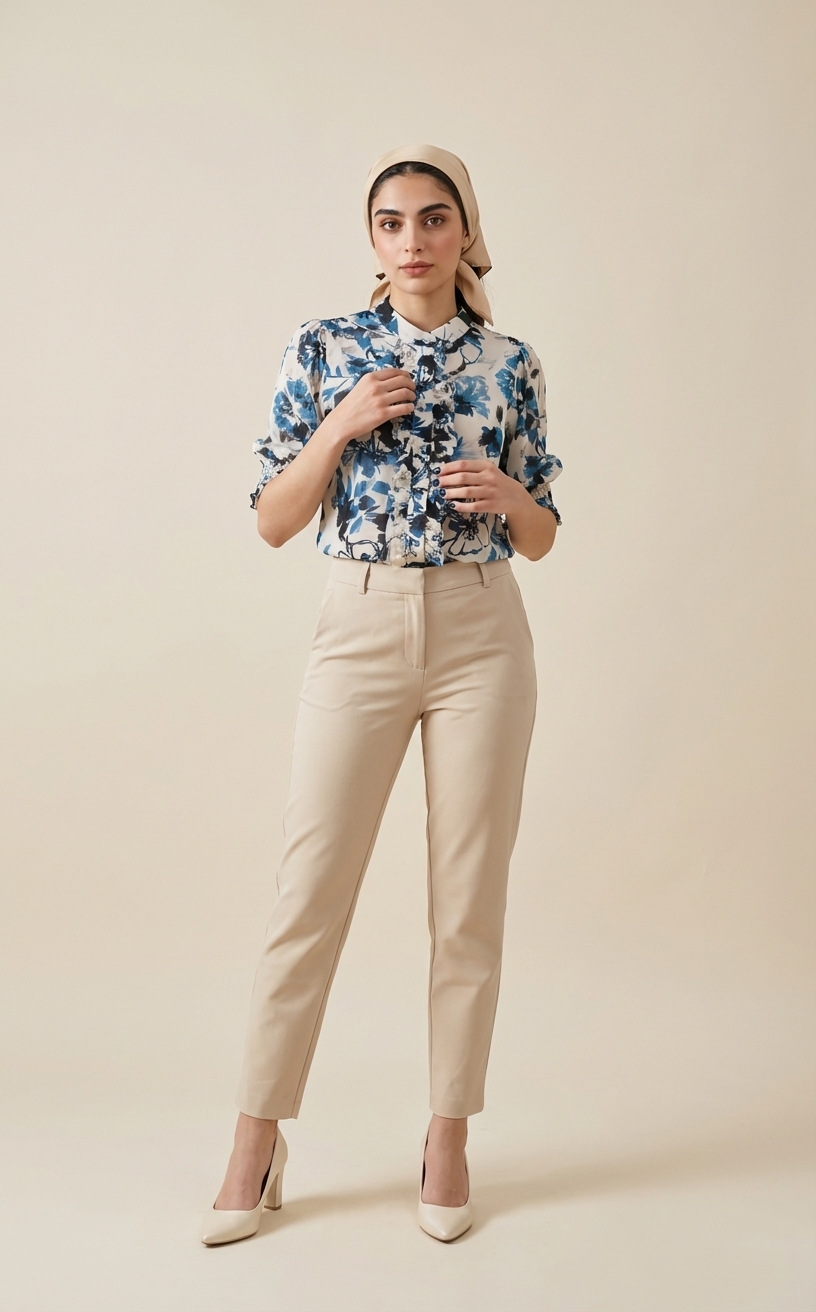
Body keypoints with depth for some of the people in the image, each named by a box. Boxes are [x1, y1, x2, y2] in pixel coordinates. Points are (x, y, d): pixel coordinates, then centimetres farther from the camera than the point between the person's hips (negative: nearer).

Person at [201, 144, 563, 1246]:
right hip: (359, 630, -1)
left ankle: (449, 1136, 21)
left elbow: (541, 537, 10)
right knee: (308, 893, 0)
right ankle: (258, 1141, 16)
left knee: (470, 896, 5)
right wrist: (342, 425, -11)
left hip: (481, 636, 1)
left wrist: (504, 493, -11)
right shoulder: (322, 351, 4)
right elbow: (274, 522, 2)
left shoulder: (511, 363, 6)